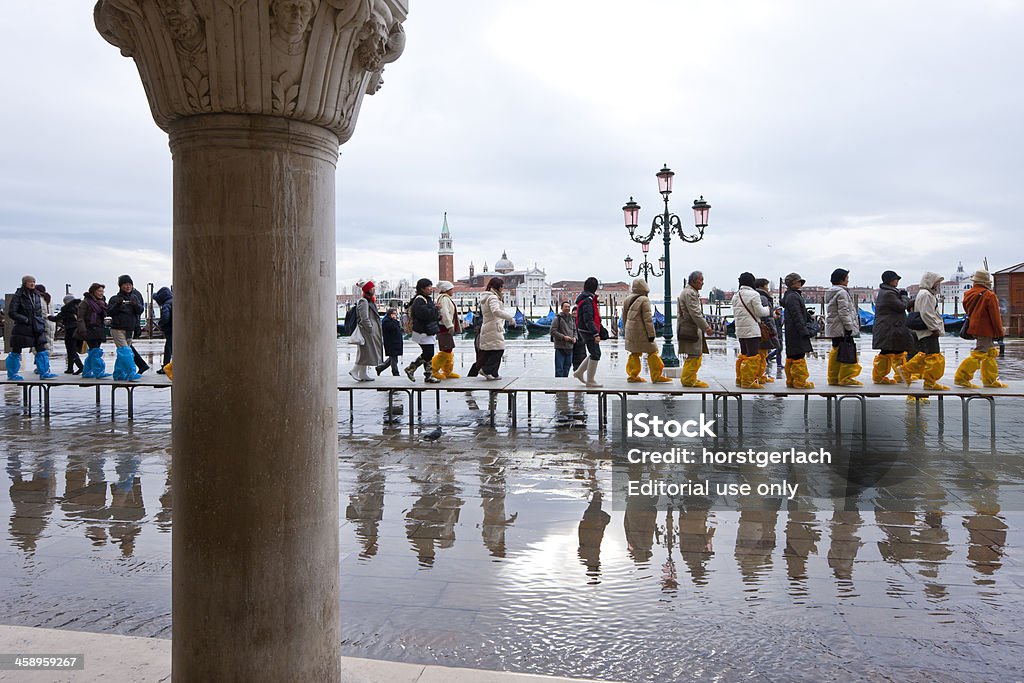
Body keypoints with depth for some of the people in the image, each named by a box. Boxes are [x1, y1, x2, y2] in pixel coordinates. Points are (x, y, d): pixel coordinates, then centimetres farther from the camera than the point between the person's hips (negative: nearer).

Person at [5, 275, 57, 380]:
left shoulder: (36, 295, 9)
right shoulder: (19, 296, -9)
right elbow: (11, 312, -11)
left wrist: (42, 322, 6)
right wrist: (26, 320, -16)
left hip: (36, 328, 5)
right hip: (22, 328, -5)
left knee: (42, 350, -2)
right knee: (16, 352, 6)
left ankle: (44, 372, 1)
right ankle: (12, 374, 16)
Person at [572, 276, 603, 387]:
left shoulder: (587, 298, 14)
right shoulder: (587, 300, -19)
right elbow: (588, 320, -26)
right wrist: (596, 334, -28)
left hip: (583, 331, 10)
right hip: (588, 331, -10)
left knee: (594, 354, 18)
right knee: (595, 354, -5)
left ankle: (579, 372, 23)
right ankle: (590, 380, 1)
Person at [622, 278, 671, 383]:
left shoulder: (627, 300, 10)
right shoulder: (644, 300, -13)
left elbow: (624, 317, 17)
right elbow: (648, 319, -15)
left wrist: (625, 330, 27)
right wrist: (651, 334, -13)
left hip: (630, 331, 7)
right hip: (641, 331, -7)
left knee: (634, 353, 15)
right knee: (652, 352, 0)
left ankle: (632, 375, 16)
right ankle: (656, 376, 0)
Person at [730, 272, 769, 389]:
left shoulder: (735, 295, 11)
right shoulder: (753, 294, -12)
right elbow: (760, 312, -9)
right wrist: (767, 309, 10)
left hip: (740, 330, 8)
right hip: (752, 330, -8)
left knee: (743, 355, 16)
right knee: (752, 356, -4)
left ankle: (740, 379, 21)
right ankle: (748, 381, -4)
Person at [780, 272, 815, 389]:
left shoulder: (795, 295, 19)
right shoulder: (793, 297, -14)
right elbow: (797, 317, -20)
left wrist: (808, 316, 10)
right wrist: (805, 331, -19)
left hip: (792, 332, 11)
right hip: (796, 332, -11)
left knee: (791, 357, 13)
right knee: (799, 357, -7)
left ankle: (791, 381, 19)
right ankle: (799, 381, -4)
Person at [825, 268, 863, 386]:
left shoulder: (830, 292, 18)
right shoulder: (841, 292, -12)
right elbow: (844, 312, -18)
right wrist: (849, 327, -17)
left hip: (833, 328, 10)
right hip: (842, 329, -10)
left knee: (836, 352, 12)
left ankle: (833, 378, 15)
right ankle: (845, 378, -6)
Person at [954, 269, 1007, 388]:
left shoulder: (968, 294, 7)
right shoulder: (989, 296, -15)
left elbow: (967, 311, 18)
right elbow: (995, 316, -12)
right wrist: (999, 333, -5)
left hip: (974, 327, 9)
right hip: (985, 329, -9)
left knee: (990, 353, 18)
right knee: (979, 354, -6)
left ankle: (990, 380, 23)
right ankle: (961, 377, -9)